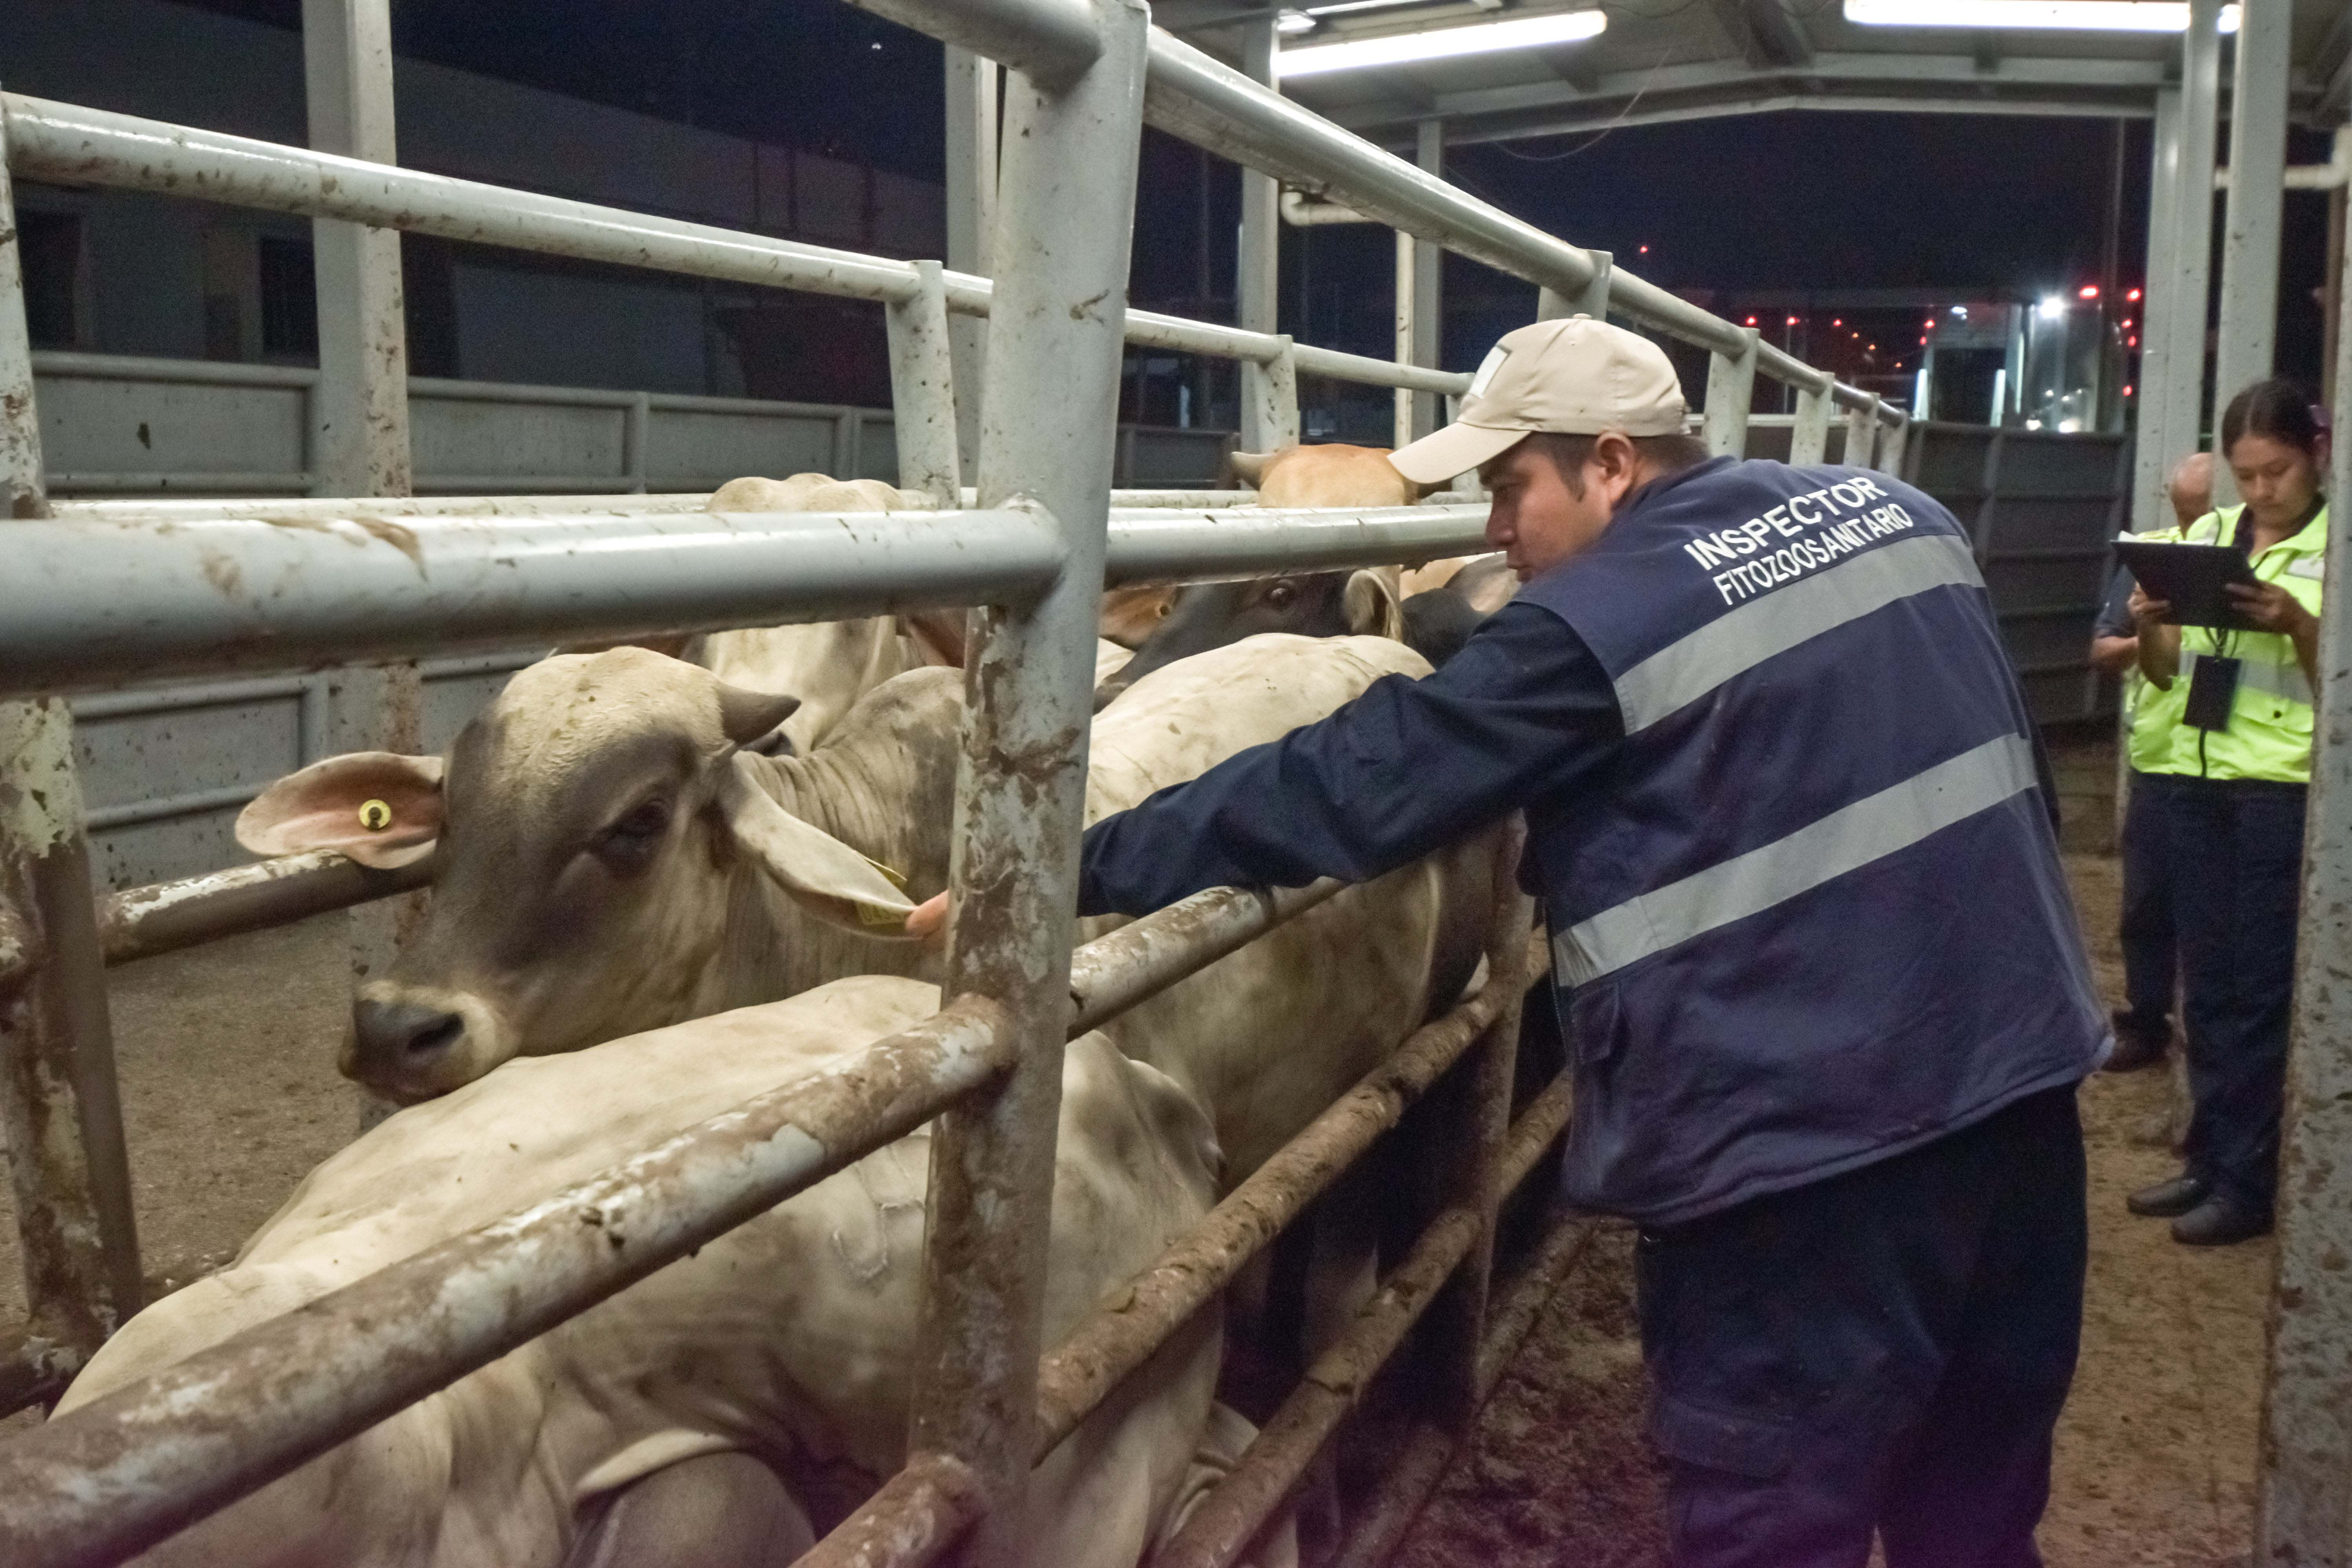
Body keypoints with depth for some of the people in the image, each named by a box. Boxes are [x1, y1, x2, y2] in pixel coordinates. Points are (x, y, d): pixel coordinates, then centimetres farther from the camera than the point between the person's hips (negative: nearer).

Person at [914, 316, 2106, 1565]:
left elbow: (1349, 787, -14)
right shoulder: (1899, 512, 9)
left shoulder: (1590, 628, -13)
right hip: (2018, 1078, 8)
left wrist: (1074, 870, -9)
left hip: (1795, 1142, -8)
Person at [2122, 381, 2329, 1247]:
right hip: (2194, 780, 5)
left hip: (2286, 790, -5)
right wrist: (2147, 625, -8)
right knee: (2207, 983, 11)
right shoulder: (2208, 533, 9)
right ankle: (2208, 1159, 21)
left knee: (2260, 987, 1)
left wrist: (2297, 624, -24)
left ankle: (2248, 1182, 10)